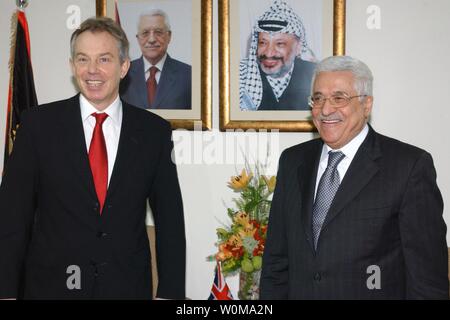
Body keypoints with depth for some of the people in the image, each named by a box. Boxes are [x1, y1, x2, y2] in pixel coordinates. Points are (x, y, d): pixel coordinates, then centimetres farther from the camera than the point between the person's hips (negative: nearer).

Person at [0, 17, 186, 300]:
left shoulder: (155, 131, 0)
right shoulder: (38, 124, -3)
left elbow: (170, 220, 2)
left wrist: (170, 293, -2)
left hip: (128, 286, 1)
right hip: (51, 285, -1)